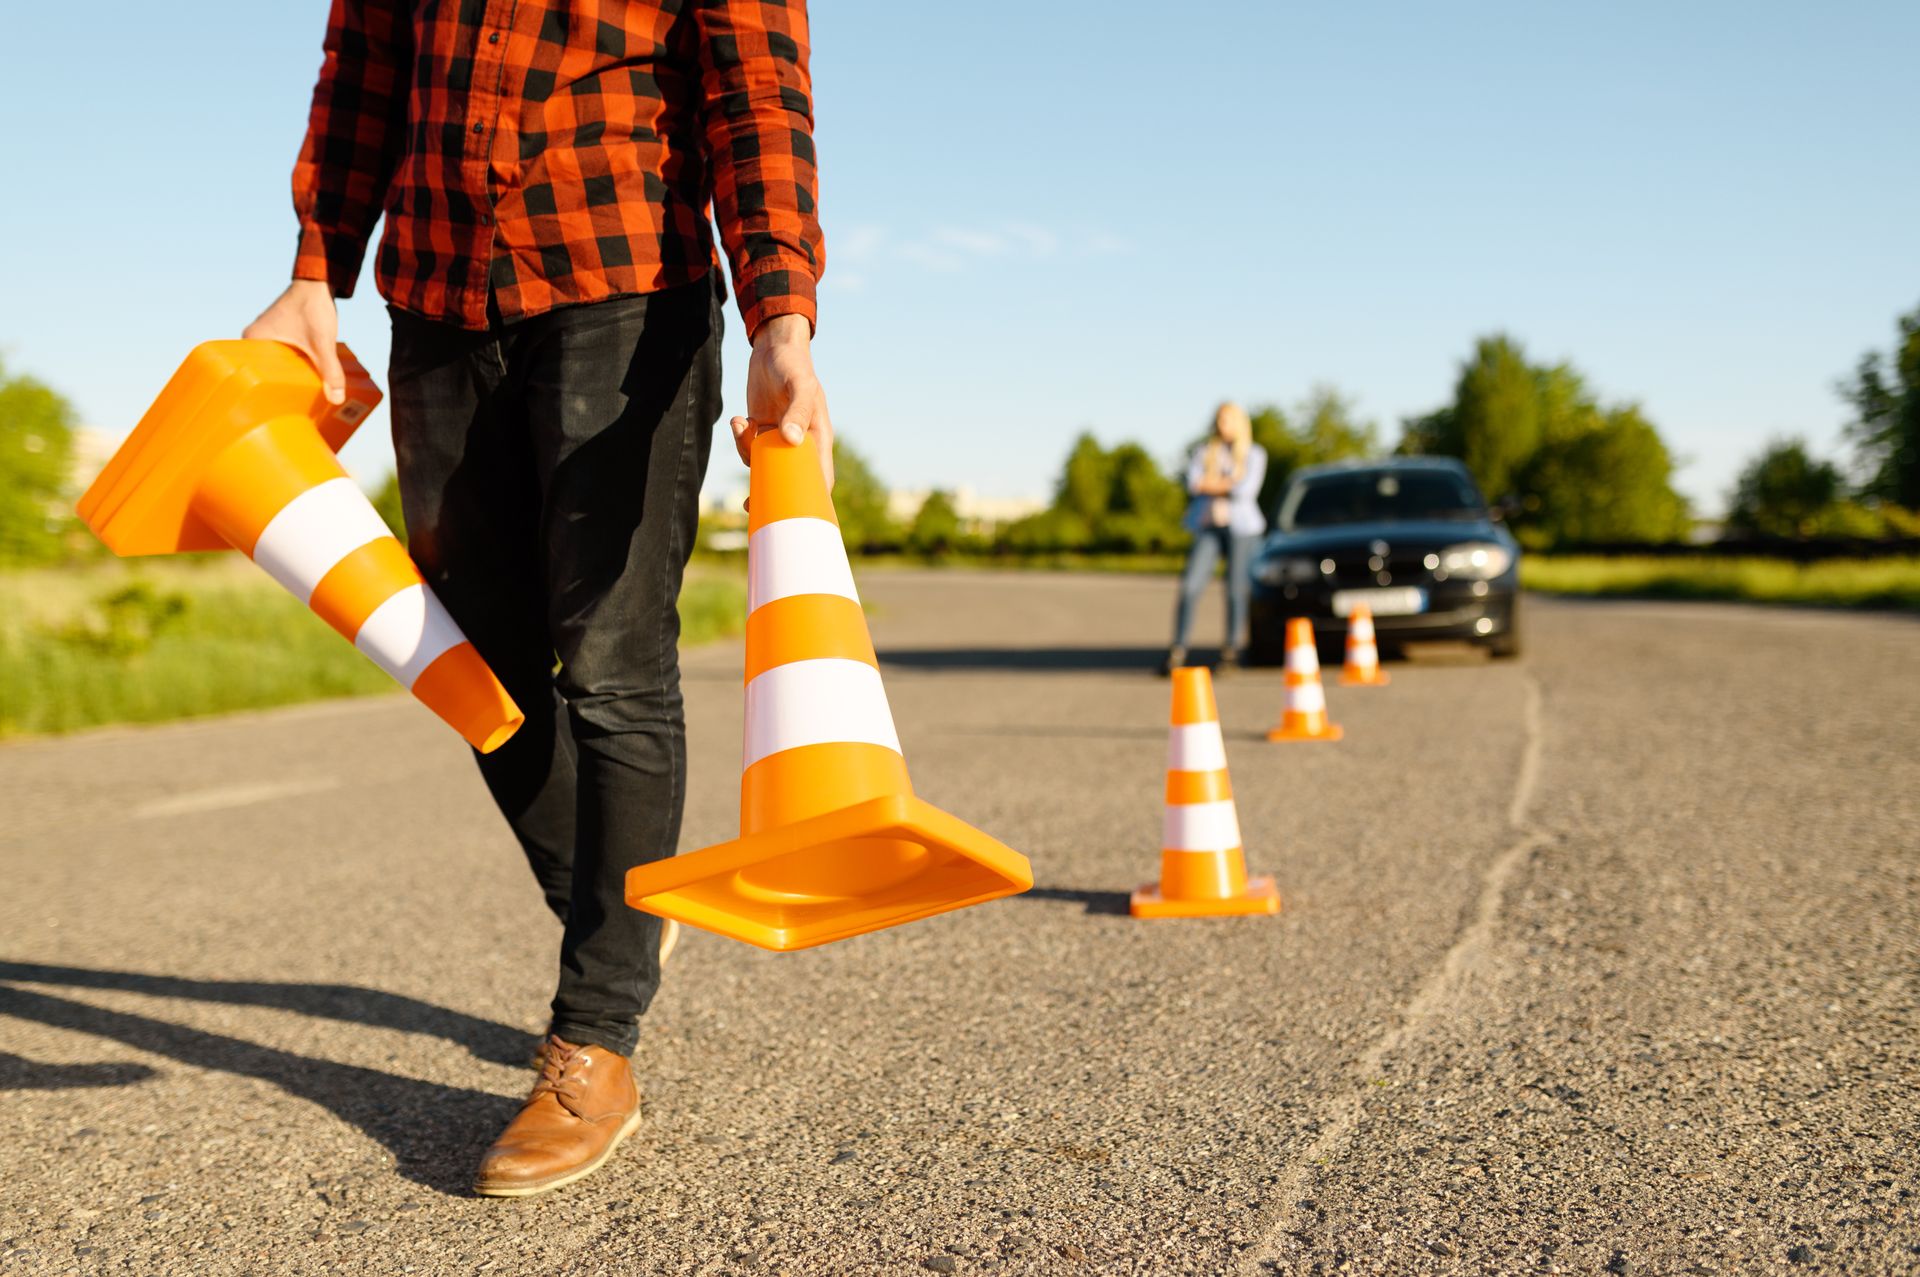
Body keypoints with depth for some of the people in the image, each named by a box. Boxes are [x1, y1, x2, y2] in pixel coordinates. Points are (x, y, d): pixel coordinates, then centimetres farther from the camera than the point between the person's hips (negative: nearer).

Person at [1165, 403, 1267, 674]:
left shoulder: (1254, 455, 9)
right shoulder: (1204, 453, 16)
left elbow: (1246, 489, -7)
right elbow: (1193, 482, -2)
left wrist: (1211, 484, -1)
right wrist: (1228, 484, -5)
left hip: (1241, 526, -1)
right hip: (1208, 526, 1)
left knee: (1237, 589, -4)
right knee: (1190, 587, -11)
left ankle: (1231, 650, 8)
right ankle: (1178, 652, -10)